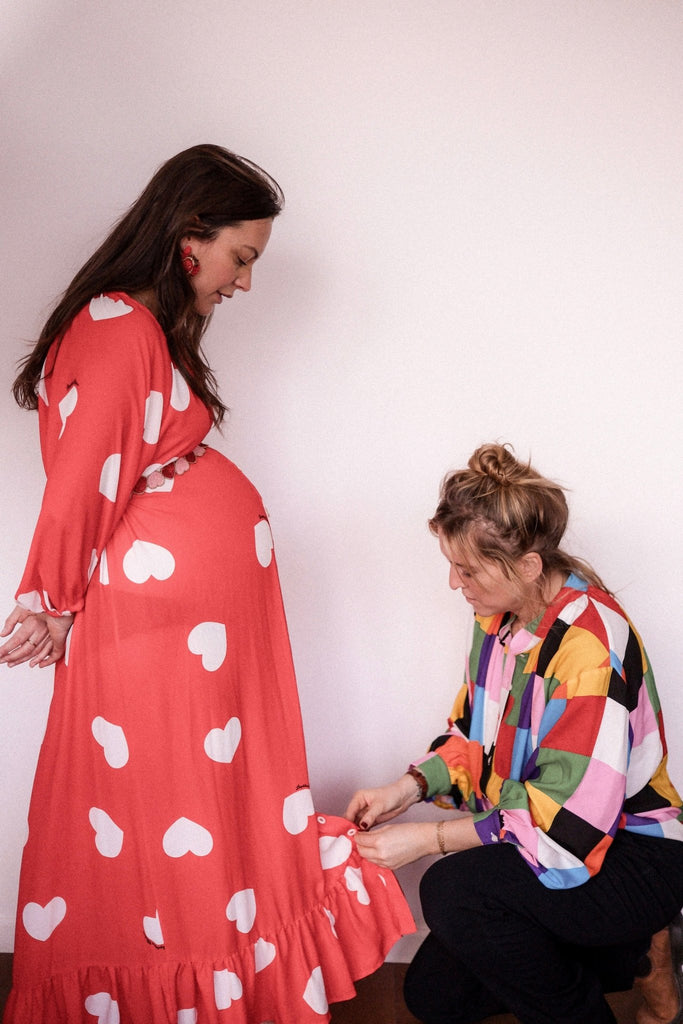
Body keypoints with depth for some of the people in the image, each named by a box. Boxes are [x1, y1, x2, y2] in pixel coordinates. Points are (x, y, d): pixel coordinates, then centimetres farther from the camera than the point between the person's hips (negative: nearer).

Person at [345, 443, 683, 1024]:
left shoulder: (590, 641, -29)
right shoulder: (498, 616, -2)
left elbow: (568, 823, -29)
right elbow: (476, 737, 10)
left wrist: (429, 836, -25)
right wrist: (408, 789, -7)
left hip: (632, 855, -8)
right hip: (528, 836, 9)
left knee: (454, 891, -31)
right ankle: (630, 954, 18)